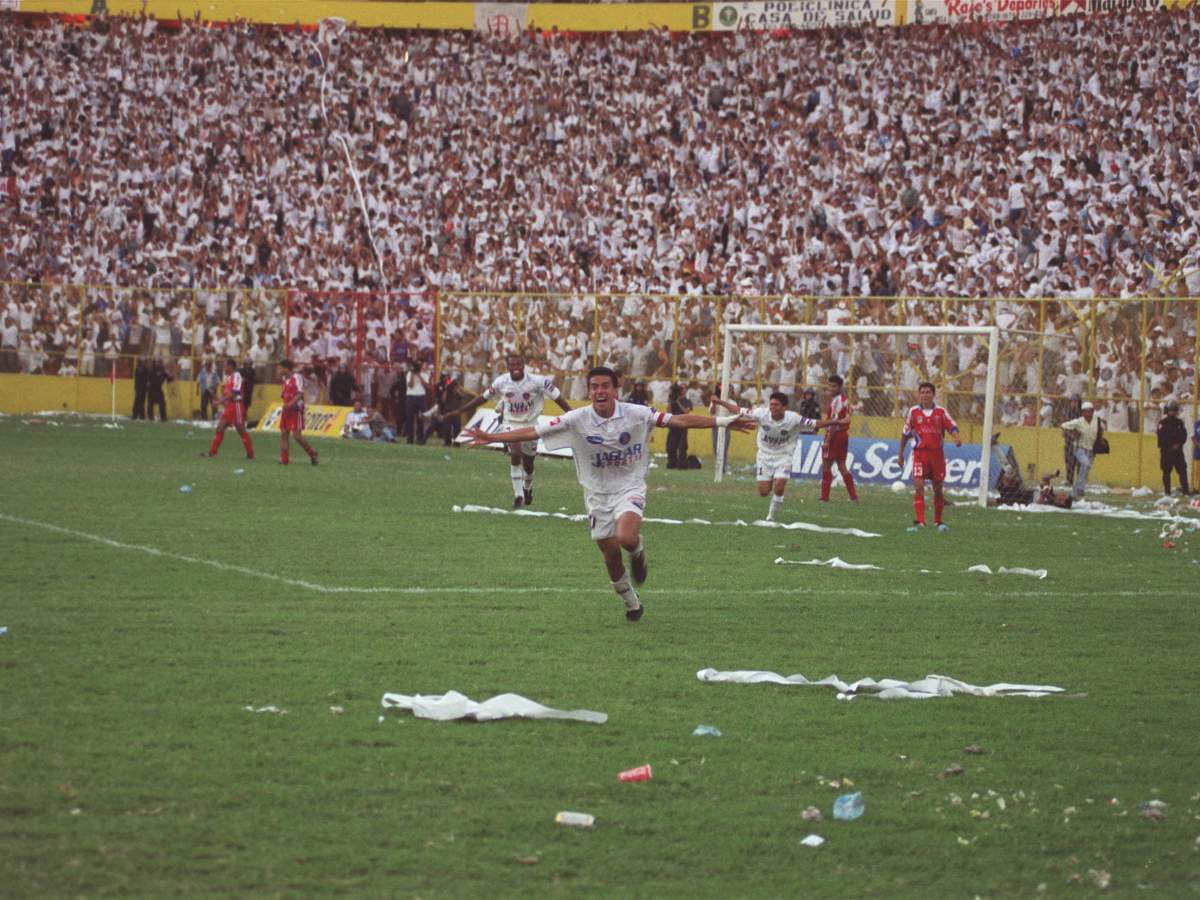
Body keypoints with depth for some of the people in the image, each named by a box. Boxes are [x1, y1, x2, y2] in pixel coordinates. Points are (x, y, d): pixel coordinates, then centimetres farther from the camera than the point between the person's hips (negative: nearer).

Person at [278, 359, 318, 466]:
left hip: (296, 410, -9)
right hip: (287, 410, 9)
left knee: (297, 435, -10)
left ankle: (312, 453, 6)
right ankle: (284, 459, 4)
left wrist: (291, 403, -30)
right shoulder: (285, 379, 15)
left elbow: (300, 394, -20)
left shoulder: (297, 377, -11)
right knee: (283, 433, 2)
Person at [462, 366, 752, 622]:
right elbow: (533, 431, -15)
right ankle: (632, 604, 31)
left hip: (629, 488, -2)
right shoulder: (577, 419, -13)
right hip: (597, 493, 2)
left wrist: (724, 421, -15)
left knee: (626, 537, -29)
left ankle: (637, 551, 10)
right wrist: (491, 437, -24)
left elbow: (680, 420, -11)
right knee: (611, 557, 7)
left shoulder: (636, 414, -13)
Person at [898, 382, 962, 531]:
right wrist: (901, 454, 13)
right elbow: (905, 434, 10)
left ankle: (938, 521, 25)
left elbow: (952, 427, -4)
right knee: (918, 486, -16)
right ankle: (920, 522, -17)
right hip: (919, 453, -1)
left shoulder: (941, 411, 3)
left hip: (937, 453, 1)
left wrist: (957, 438, -27)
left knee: (938, 489, 9)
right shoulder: (913, 412, 3)